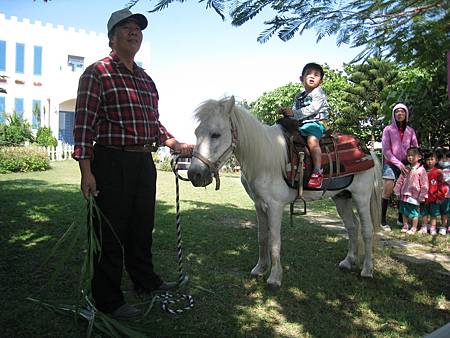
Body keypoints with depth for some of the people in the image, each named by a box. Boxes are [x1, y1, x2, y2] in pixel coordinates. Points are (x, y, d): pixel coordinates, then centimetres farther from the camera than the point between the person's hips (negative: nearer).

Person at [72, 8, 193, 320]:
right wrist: (86, 171, -18)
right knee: (111, 232, 3)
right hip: (112, 162, -7)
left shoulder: (146, 79, 15)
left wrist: (176, 144, 8)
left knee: (142, 227, 19)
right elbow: (84, 124, -12)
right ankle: (108, 300, 18)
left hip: (144, 161, 7)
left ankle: (145, 279, 38)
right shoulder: (97, 73, -6)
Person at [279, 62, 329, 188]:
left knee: (312, 140, -34)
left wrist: (294, 113, -20)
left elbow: (313, 109, -14)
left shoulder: (319, 93, 0)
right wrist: (287, 112, -6)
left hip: (316, 122, -8)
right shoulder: (299, 96, 22)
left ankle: (317, 173, -39)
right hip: (300, 124, 8)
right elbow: (294, 110, 19)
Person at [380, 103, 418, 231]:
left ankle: (401, 218, 19)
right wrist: (398, 164, -11)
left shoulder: (410, 131, 10)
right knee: (387, 191, -10)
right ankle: (383, 220, -3)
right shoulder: (388, 129, 0)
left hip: (405, 165, 4)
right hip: (390, 164, -3)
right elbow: (385, 150, -5)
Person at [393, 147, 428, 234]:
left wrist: (421, 196, -7)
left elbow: (424, 185, -8)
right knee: (404, 212, 14)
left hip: (414, 196, -5)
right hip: (404, 195, 6)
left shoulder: (421, 170, -9)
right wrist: (398, 192, 8)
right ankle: (405, 226, 28)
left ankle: (414, 228, 16)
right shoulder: (406, 169, 7)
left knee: (414, 213, 2)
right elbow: (400, 180, 12)